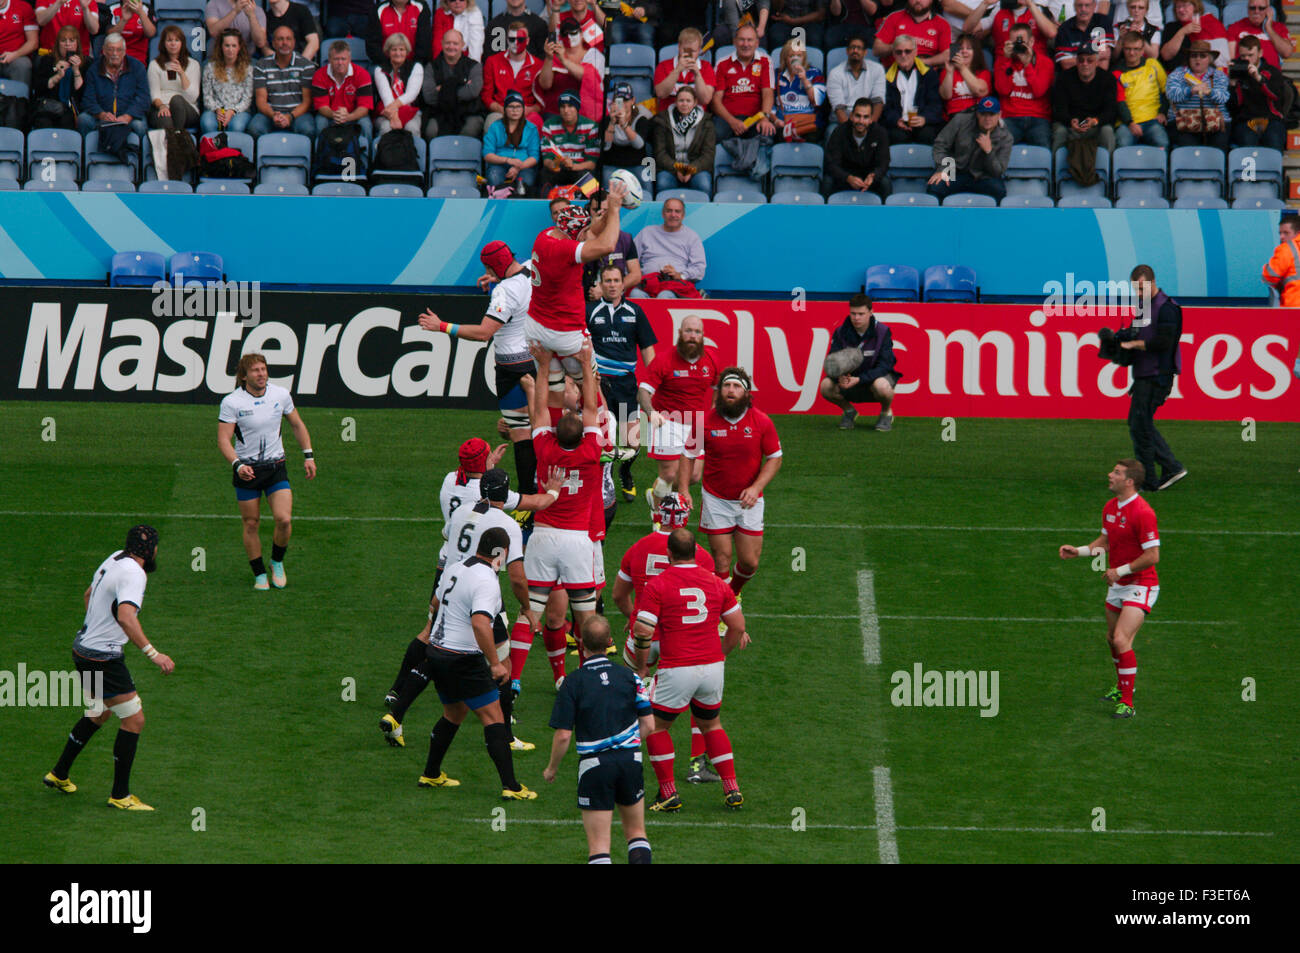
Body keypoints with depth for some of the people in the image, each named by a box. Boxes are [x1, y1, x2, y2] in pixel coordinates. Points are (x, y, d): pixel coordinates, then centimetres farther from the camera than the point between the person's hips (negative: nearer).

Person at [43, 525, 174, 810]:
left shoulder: (115, 559, 7)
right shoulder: (133, 573, -22)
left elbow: (88, 594, 24)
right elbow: (126, 617, -37)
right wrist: (152, 653, -39)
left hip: (83, 648, 10)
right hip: (103, 658, -10)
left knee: (100, 713, 28)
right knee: (134, 719, -4)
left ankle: (59, 775, 38)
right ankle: (120, 795, 3)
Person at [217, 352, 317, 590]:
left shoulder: (281, 395, -2)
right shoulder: (232, 402, -12)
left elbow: (297, 425, 13)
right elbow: (223, 439, -14)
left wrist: (308, 456, 9)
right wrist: (238, 465, -29)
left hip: (275, 467, 2)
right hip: (247, 470, -2)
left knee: (284, 519, -12)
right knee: (251, 524, 2)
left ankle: (277, 562, 14)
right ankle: (259, 575, 17)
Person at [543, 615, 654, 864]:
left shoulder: (573, 682, -6)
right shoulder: (629, 676, 3)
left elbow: (563, 735, -8)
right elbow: (648, 726, 4)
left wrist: (552, 769, 8)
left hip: (593, 765, -3)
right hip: (630, 762, 3)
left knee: (598, 845, -1)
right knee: (636, 833, 18)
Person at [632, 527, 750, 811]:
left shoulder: (657, 585, -8)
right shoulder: (716, 583, 5)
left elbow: (642, 632, -12)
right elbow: (738, 626, 10)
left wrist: (641, 667, 2)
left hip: (676, 670, -4)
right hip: (712, 666, 4)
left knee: (656, 726, 14)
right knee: (711, 725, 24)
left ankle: (668, 793, 7)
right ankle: (732, 790, 16)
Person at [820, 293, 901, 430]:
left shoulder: (882, 332, -18)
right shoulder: (841, 332, -10)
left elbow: (884, 365, -24)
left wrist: (859, 379, -39)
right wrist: (840, 377, -38)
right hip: (850, 378, 3)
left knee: (881, 385, -40)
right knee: (826, 385, -26)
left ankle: (886, 412, -3)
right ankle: (849, 411, 6)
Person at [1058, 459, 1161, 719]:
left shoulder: (1142, 513, -22)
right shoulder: (1110, 507, 6)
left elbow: (1152, 556, -22)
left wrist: (1121, 570, -18)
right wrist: (1079, 551, 7)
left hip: (1140, 586, -9)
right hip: (1117, 584, 9)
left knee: (1121, 640, -18)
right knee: (1112, 639, 19)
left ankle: (1127, 704, -12)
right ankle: (1122, 687, 43)